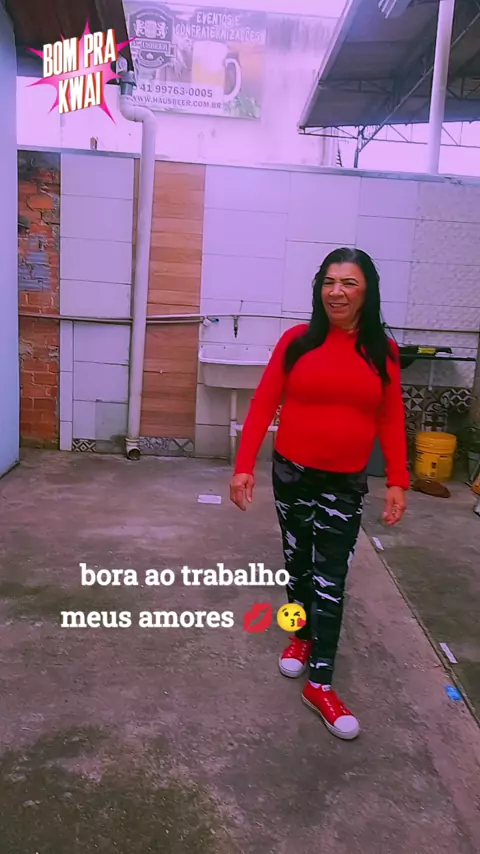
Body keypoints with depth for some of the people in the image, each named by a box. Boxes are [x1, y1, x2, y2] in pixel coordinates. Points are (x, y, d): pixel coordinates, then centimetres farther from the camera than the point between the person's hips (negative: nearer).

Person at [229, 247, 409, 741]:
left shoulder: (382, 350, -3)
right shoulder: (297, 341, -7)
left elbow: (391, 420, 1)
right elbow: (263, 405, -5)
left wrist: (397, 482, -4)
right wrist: (244, 466, -10)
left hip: (346, 484, 0)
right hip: (292, 473, 1)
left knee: (330, 579, 1)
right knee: (297, 563, 17)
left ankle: (320, 684, 13)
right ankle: (303, 636, 42)